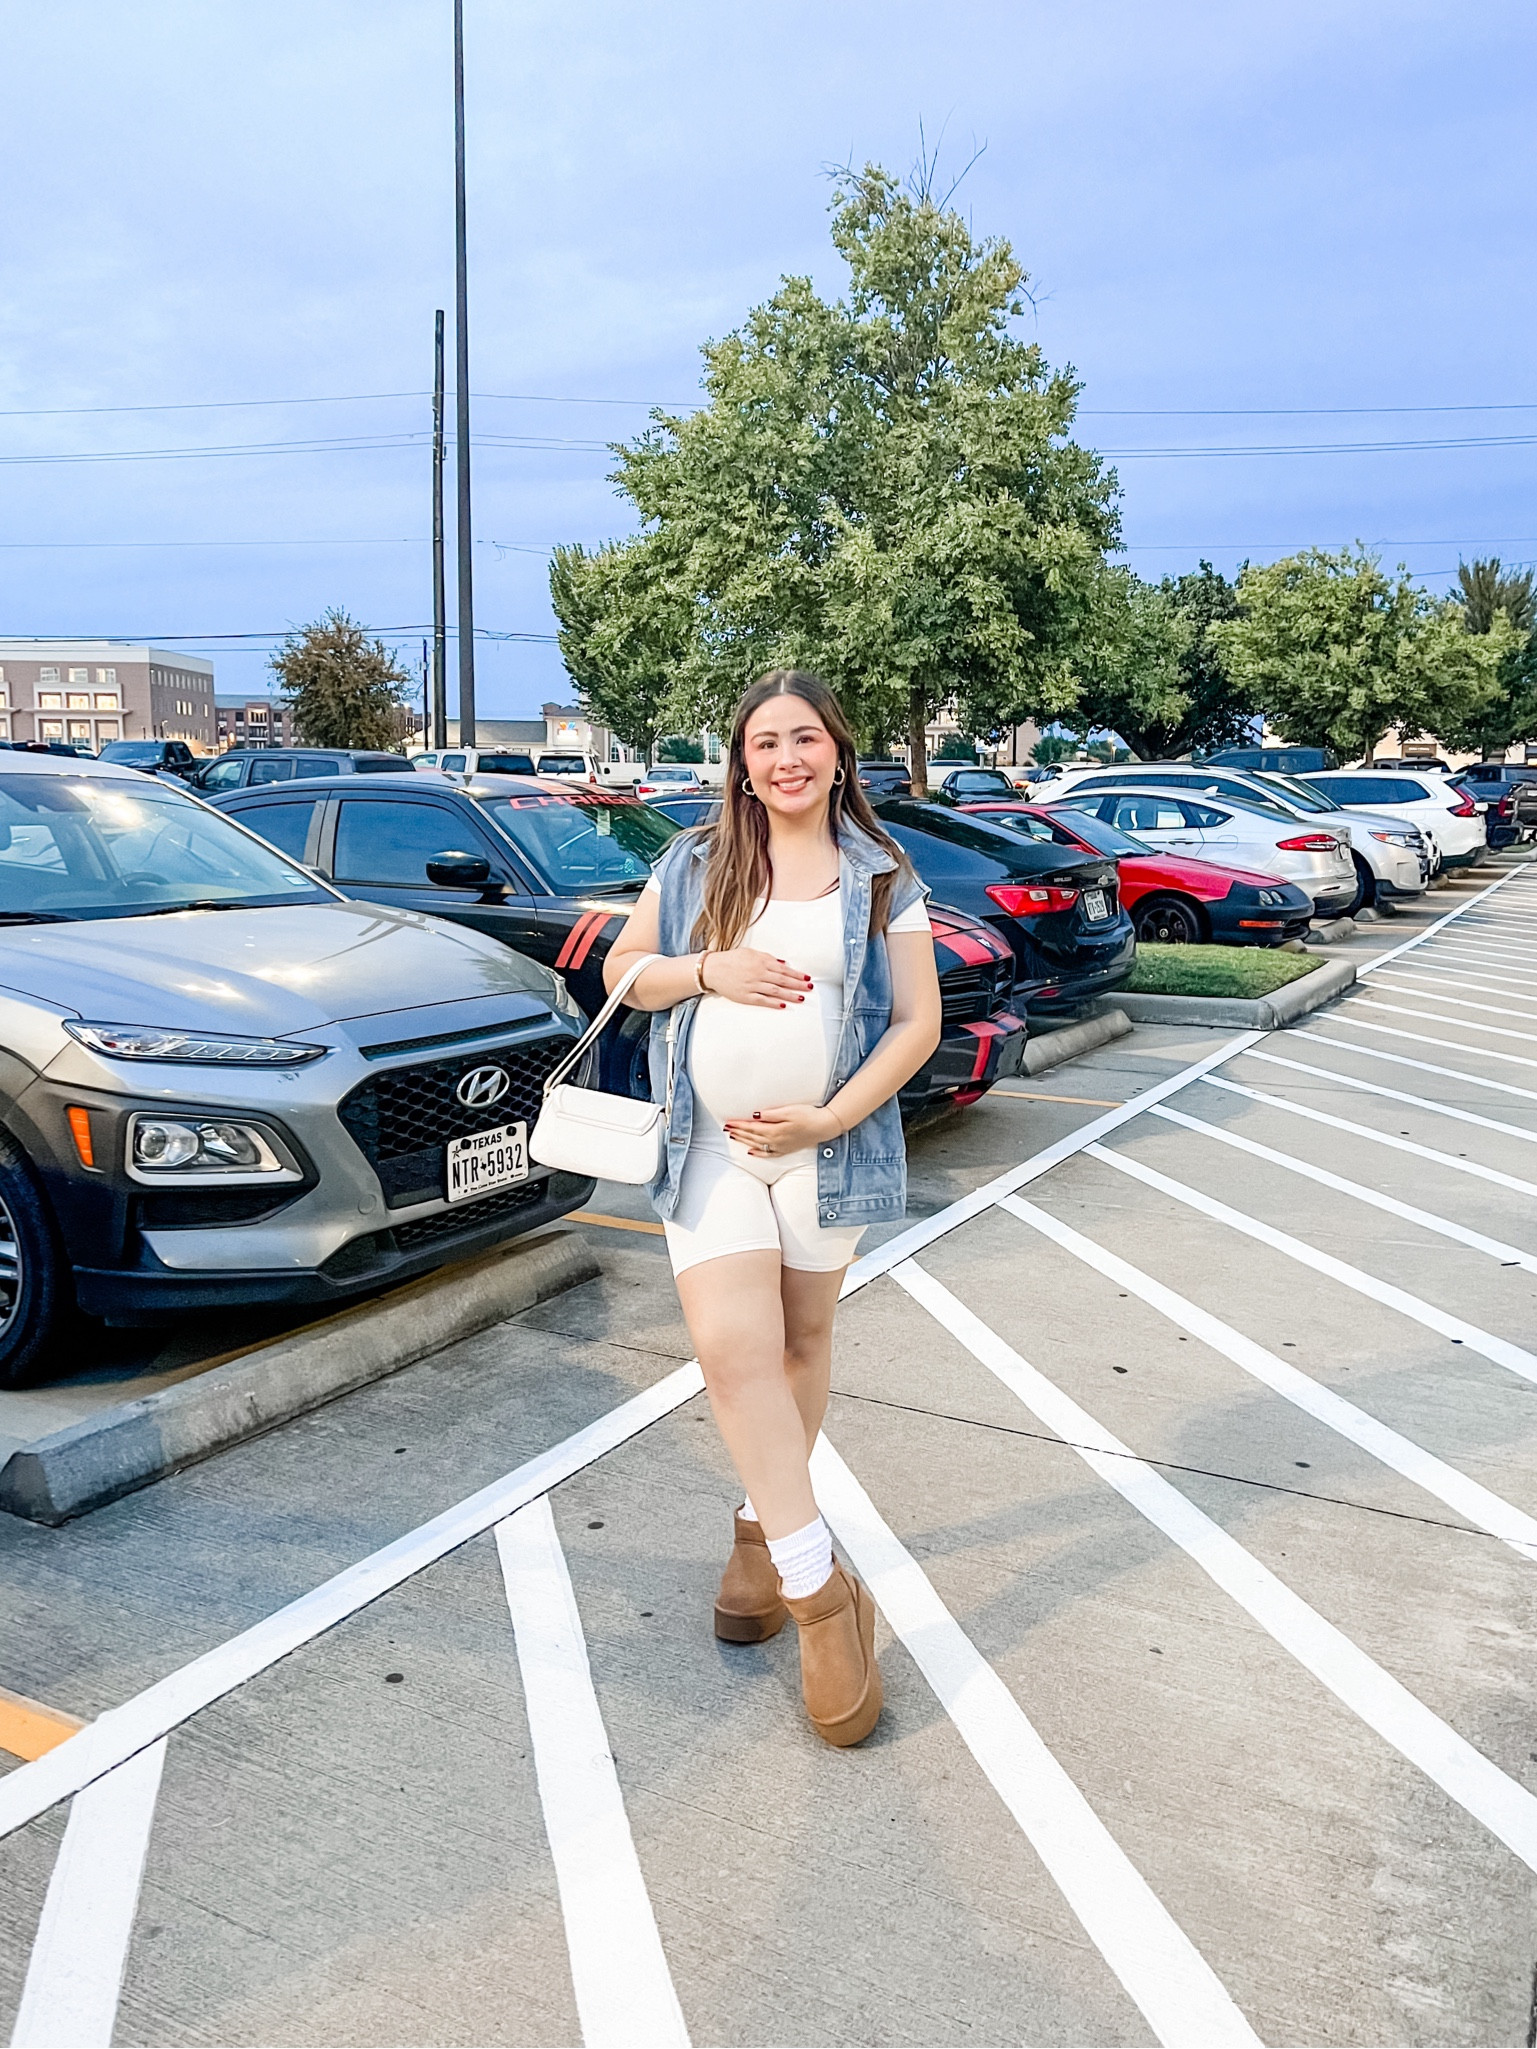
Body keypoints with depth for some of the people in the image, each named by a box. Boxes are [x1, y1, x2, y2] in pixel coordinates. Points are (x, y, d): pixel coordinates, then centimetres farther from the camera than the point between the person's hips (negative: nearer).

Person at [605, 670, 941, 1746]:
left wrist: (829, 1119, -15)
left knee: (803, 1339, 13)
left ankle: (765, 1525, 35)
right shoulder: (695, 862, 5)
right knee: (733, 1344, -14)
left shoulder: (881, 877, 1)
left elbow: (917, 1022, -3)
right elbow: (623, 970, 9)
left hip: (827, 1147, 0)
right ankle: (820, 1590, -6)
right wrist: (706, 971, -12)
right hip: (710, 1145, 0)